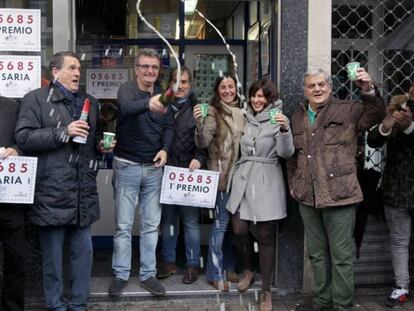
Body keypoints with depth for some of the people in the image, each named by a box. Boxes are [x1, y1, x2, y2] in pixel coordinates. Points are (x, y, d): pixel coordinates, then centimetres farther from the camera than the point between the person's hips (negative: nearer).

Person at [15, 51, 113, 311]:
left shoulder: (90, 102, 17)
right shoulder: (36, 99, -1)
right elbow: (24, 137, -12)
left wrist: (101, 144, 7)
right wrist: (63, 132, -18)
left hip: (84, 192, 5)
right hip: (52, 192, -5)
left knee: (84, 250, 11)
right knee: (53, 255, 6)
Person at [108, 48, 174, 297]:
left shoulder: (162, 95, 7)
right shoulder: (127, 89, -9)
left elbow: (169, 126, 5)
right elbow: (127, 108, -32)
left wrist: (165, 149, -15)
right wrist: (148, 103, -54)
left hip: (154, 167, 5)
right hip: (127, 165, -4)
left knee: (152, 224, 9)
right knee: (123, 225, 3)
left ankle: (148, 274, 20)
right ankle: (121, 275, 16)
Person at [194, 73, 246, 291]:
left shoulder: (242, 112, 11)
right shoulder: (213, 112, -7)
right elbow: (203, 143, -18)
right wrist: (199, 123, -34)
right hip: (222, 174, -6)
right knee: (221, 221, -4)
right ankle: (215, 273, 4)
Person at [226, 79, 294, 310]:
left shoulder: (278, 119, -2)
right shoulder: (245, 118, 12)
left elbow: (286, 153, -10)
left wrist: (284, 130, -29)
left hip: (267, 182, -4)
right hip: (243, 179, 4)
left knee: (266, 236, 1)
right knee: (239, 230, 1)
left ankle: (266, 291, 13)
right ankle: (248, 270, 31)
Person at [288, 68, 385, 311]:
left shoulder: (348, 111, -1)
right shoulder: (297, 119, 15)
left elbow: (376, 115, -17)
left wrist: (369, 91, -34)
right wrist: (293, 184, 16)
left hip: (339, 195, -5)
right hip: (308, 197, 5)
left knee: (341, 255, 3)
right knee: (317, 254, 16)